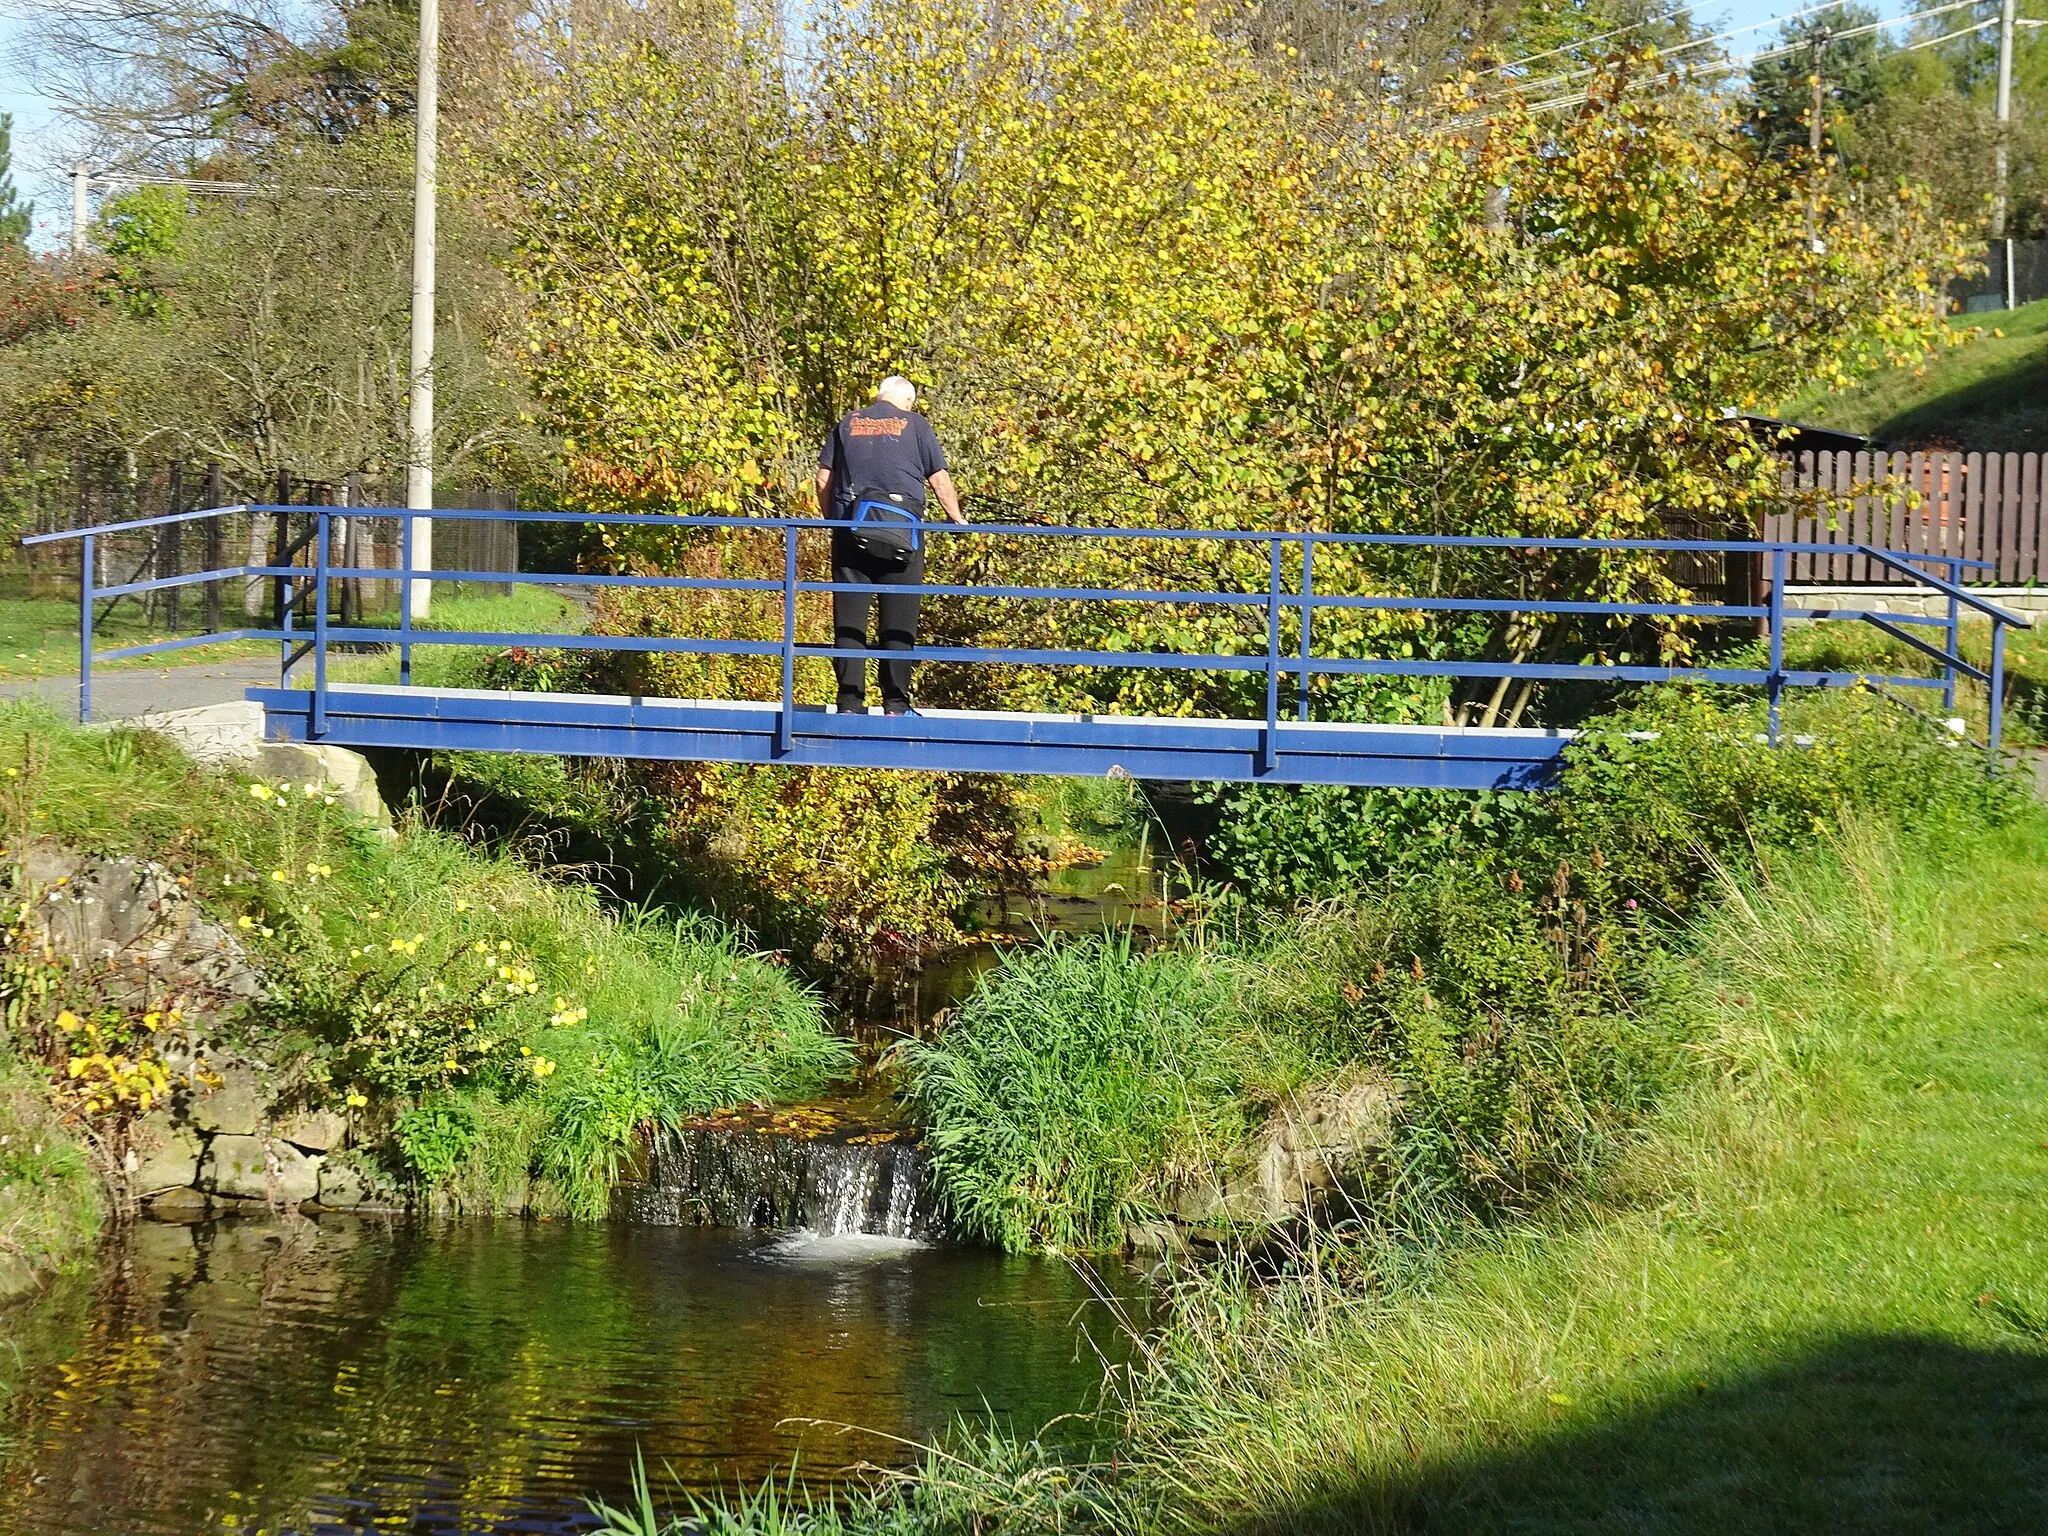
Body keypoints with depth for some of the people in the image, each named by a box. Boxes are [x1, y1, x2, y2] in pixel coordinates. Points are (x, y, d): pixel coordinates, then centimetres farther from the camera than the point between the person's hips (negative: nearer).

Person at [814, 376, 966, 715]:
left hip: (850, 526, 2)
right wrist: (958, 521, 17)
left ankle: (849, 702, -2)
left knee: (848, 619, 2)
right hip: (901, 527, -2)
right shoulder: (914, 424, 7)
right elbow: (939, 480, 5)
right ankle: (895, 703, -3)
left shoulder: (848, 423, 14)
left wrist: (831, 520, 21)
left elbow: (824, 478, 11)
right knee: (898, 621, 0)